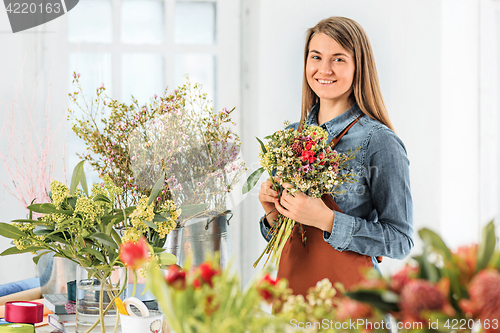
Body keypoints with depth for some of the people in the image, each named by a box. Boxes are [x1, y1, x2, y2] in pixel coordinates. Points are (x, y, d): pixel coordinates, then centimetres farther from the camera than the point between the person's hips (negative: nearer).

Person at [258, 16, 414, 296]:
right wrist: (273, 213, -5)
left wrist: (326, 220, -22)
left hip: (349, 294, -5)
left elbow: (400, 241, -14)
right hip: (290, 290, 5)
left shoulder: (379, 142, -11)